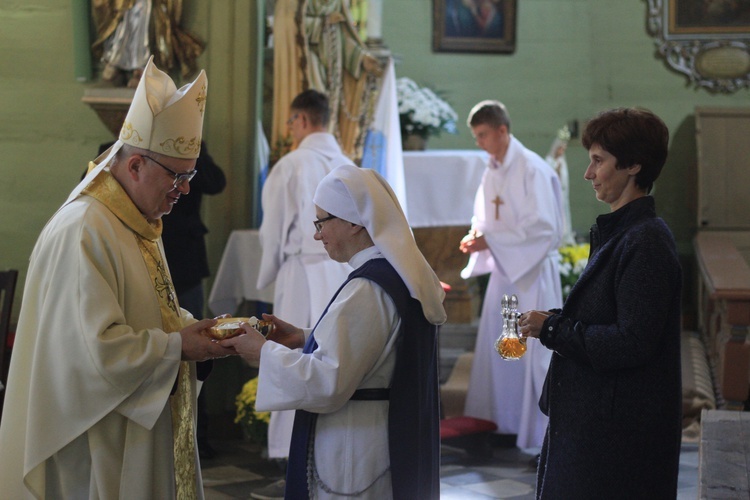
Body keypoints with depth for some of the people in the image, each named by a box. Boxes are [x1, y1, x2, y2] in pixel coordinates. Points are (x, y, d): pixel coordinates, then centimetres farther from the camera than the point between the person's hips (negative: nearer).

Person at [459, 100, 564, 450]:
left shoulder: (532, 169, -15)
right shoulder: (492, 171, 9)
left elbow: (542, 227, -21)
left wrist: (489, 240, -20)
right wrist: (476, 235, -2)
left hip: (532, 271, -8)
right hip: (503, 269, 8)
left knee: (533, 352, -4)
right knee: (496, 348, 11)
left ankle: (544, 431, 4)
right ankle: (502, 421, 22)